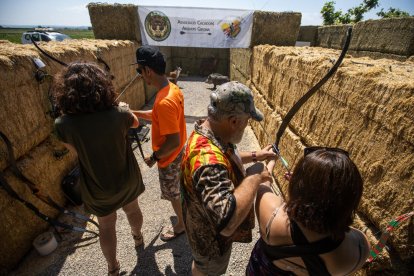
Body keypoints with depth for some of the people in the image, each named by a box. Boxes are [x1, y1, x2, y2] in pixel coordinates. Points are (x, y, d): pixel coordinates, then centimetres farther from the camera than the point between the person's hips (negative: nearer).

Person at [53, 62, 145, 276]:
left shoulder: (63, 125, -23)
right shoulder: (118, 115, -23)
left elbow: (74, 150, -3)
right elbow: (136, 122, 2)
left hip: (97, 189, -1)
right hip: (127, 180, 1)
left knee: (106, 226, 23)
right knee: (132, 210, 30)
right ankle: (138, 236, 60)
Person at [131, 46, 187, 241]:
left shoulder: (164, 102, -35)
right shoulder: (173, 89, -4)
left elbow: (173, 142, -33)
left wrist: (154, 157, -17)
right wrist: (136, 113, 7)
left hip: (170, 157, -9)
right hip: (179, 151, 9)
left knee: (172, 193, 15)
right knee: (179, 187, 31)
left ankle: (181, 224, 40)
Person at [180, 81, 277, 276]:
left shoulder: (209, 130, -12)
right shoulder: (207, 158, -44)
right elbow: (227, 223, -50)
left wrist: (255, 156, 2)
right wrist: (254, 177, -39)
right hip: (211, 235, -8)